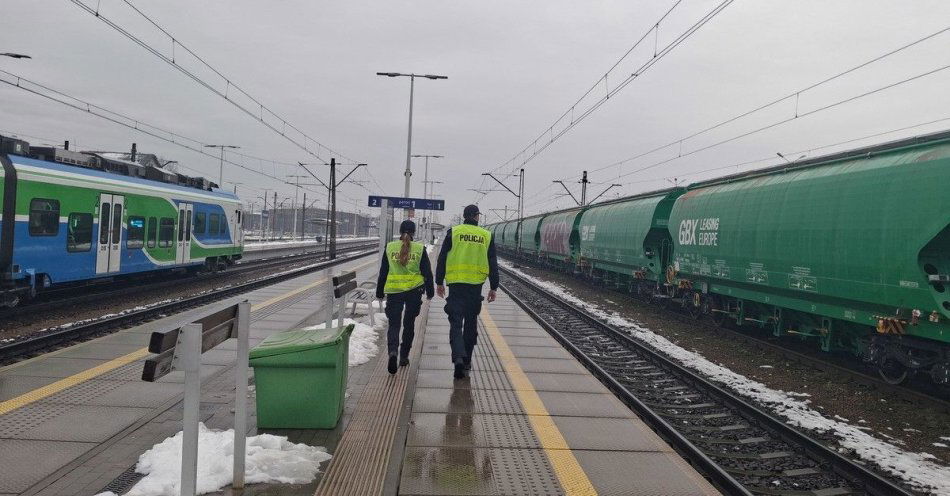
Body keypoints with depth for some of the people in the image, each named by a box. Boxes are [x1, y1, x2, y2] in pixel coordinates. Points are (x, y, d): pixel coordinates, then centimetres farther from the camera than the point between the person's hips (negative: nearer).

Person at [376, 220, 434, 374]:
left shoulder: (390, 247, 1)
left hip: (393, 290, 0)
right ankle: (404, 356, 21)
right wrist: (429, 292, 13)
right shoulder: (420, 249, -2)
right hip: (414, 290, 0)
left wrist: (380, 292, 14)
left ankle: (393, 351, -23)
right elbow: (427, 273, 2)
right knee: (409, 324, 16)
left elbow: (383, 272, 5)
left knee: (393, 324, 3)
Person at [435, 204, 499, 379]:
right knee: (471, 323, 13)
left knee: (456, 322, -2)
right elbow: (493, 264, 6)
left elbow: (442, 259, 1)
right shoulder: (486, 236, 5)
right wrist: (493, 287, 12)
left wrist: (439, 282, 8)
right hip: (476, 285, 2)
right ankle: (467, 361, 21)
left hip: (456, 284, -1)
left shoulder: (453, 232, 1)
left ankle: (458, 357, -22)